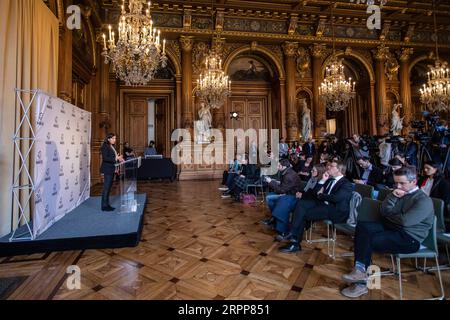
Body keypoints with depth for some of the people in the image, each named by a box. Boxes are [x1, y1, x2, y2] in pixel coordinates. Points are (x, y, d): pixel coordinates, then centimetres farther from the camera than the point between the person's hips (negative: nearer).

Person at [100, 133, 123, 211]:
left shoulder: (112, 147, 15)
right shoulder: (105, 146, -10)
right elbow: (105, 158, -20)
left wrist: (119, 159, 6)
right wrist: (115, 158, -25)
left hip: (111, 170, 9)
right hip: (107, 170, -9)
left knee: (108, 187, 12)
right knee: (106, 188, -5)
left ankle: (107, 205, 18)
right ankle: (104, 206, 1)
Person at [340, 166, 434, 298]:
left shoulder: (424, 201, -11)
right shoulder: (400, 193, 11)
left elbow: (405, 221, -22)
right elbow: (383, 212, 4)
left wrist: (388, 216, -3)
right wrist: (392, 196, -11)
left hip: (409, 238, -8)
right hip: (391, 228, 8)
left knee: (368, 241, -22)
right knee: (362, 227, -13)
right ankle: (360, 270, -19)